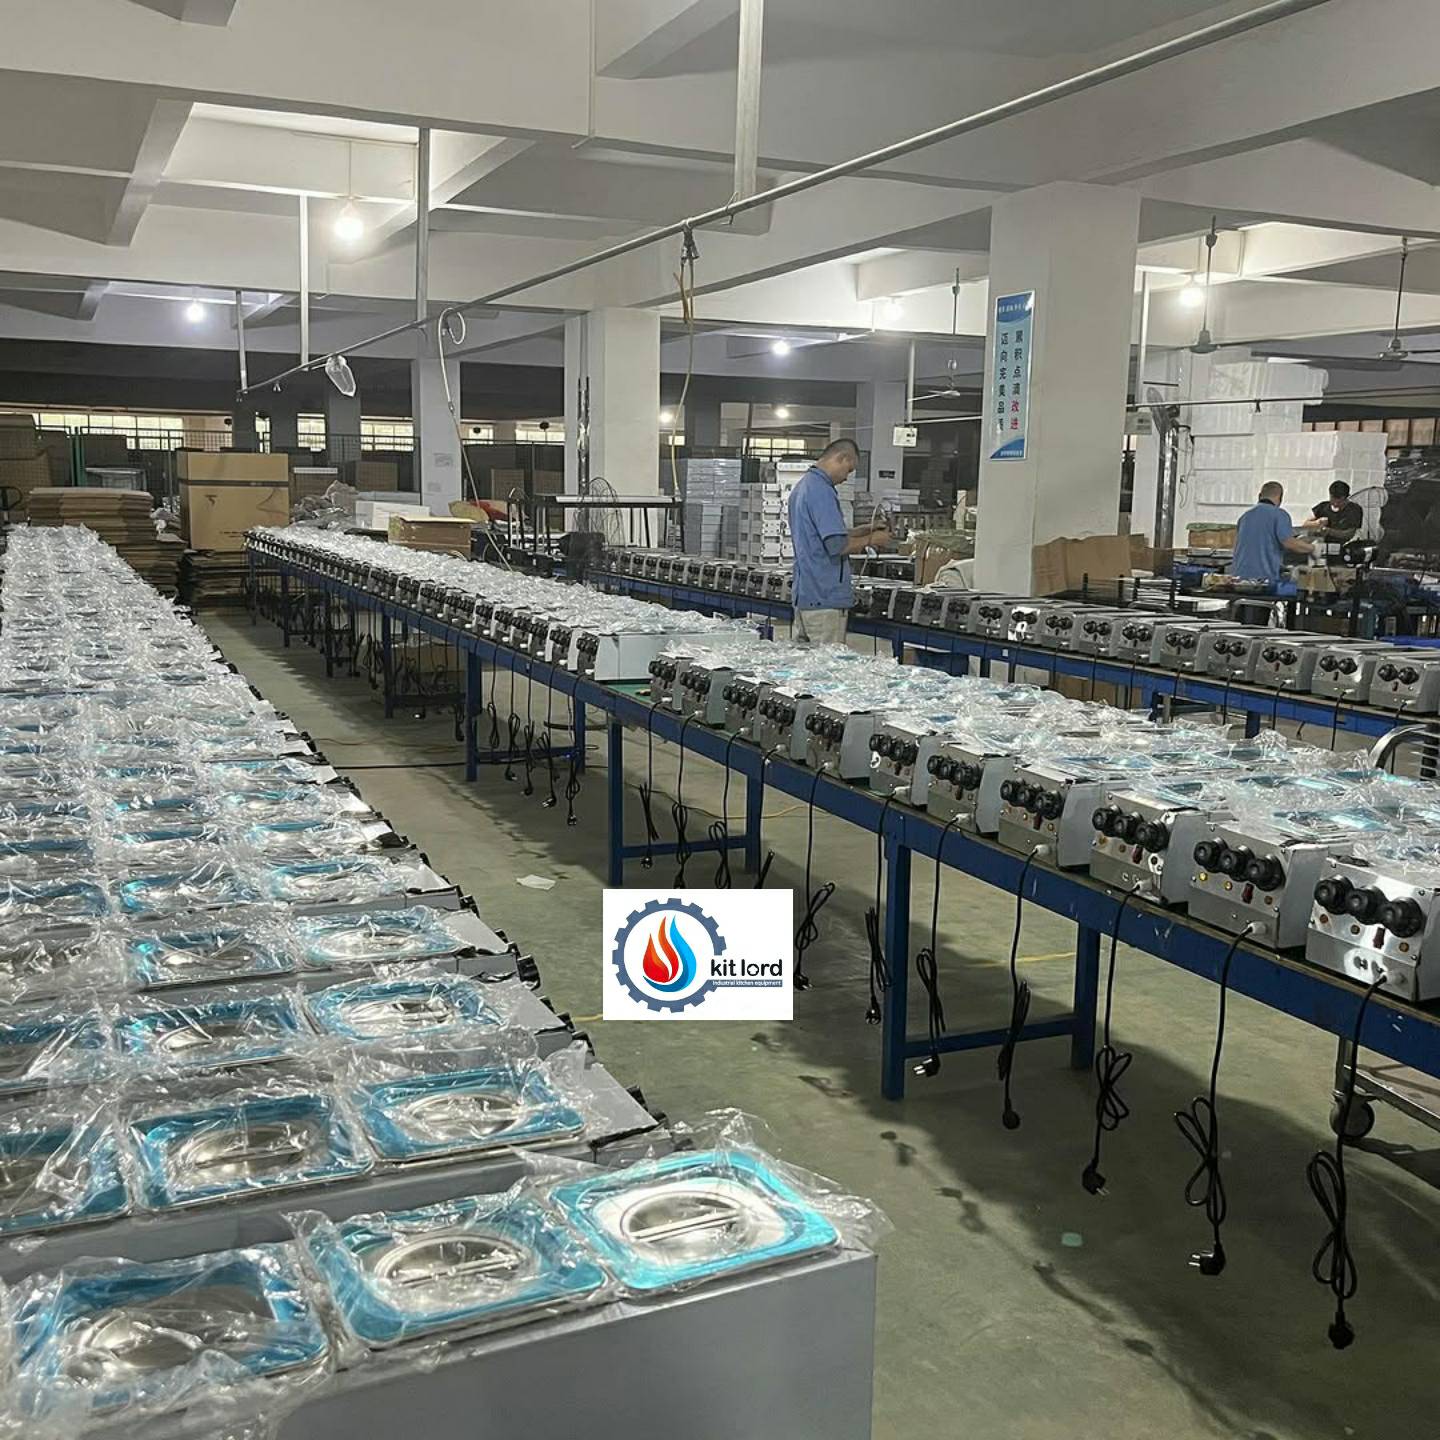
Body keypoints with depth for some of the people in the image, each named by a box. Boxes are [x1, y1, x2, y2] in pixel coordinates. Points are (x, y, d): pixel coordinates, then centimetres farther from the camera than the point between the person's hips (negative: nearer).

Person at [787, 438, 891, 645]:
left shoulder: (802, 486, 15)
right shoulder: (822, 491, -17)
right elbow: (837, 545, -22)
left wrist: (862, 530, 17)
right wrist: (871, 540, -6)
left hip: (803, 595, 10)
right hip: (825, 597, -10)